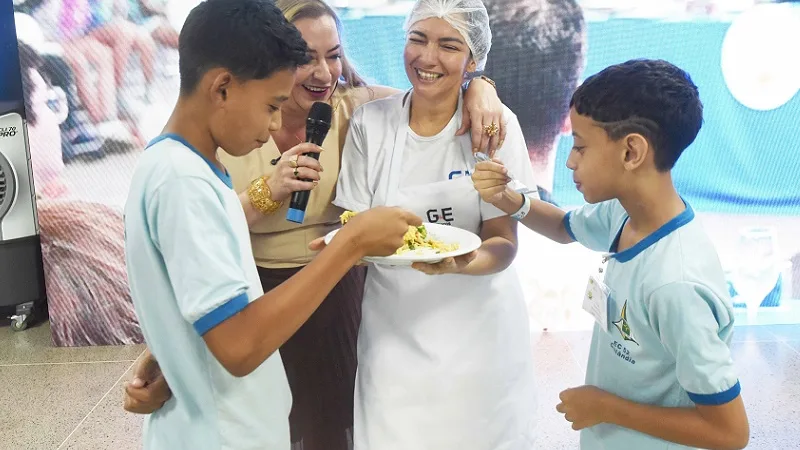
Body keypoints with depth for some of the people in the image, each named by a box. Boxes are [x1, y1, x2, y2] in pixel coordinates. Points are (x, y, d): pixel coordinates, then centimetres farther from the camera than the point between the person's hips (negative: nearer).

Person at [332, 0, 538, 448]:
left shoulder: (496, 124, -10)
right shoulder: (369, 122, -7)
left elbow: (504, 244, -10)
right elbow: (354, 226, -1)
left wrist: (462, 263, -31)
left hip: (478, 324, 0)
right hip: (394, 328, 1)